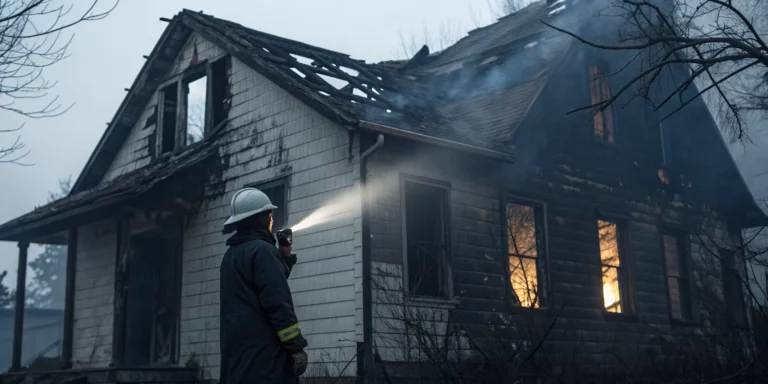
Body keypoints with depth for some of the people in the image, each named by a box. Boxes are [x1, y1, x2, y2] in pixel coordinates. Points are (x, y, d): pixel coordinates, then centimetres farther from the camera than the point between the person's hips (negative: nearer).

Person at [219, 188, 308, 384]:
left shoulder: (230, 255, 19)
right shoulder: (262, 250, -9)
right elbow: (278, 303, -17)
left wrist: (284, 258, 19)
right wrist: (296, 346, -15)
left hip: (236, 350, 9)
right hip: (263, 352, -9)